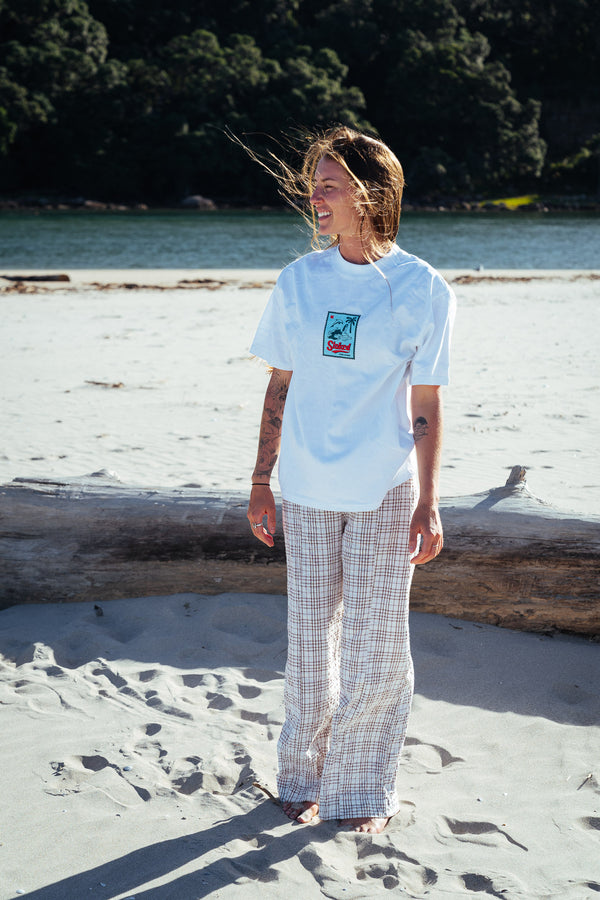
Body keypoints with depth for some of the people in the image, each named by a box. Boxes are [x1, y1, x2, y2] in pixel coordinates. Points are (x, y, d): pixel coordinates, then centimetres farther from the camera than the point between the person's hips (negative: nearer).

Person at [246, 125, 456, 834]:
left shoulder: (422, 289, -5)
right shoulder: (297, 281, 4)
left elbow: (426, 405, -3)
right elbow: (280, 387, 9)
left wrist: (427, 505, -5)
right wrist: (261, 483, 7)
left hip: (386, 495, -2)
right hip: (307, 493, 3)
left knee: (374, 645, 3)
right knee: (309, 641, 10)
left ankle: (365, 790, 21)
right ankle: (304, 777, 28)